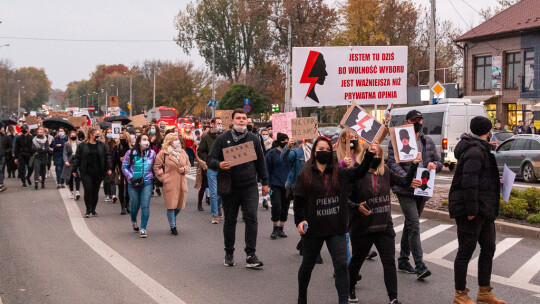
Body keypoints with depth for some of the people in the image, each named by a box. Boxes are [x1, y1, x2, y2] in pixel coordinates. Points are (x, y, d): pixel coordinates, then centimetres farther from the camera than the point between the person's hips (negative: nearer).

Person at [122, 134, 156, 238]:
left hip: (147, 183, 1)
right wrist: (131, 177, -10)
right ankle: (133, 221, 41)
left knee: (145, 206, -9)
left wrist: (154, 178, 4)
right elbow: (124, 167, 1)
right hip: (133, 183, -1)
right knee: (135, 205, 8)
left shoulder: (151, 153, 5)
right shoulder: (130, 153, -3)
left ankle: (143, 229, -5)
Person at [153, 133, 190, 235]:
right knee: (171, 205, -5)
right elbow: (156, 167, 1)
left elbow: (188, 165, 20)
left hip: (181, 182, 5)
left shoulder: (183, 152, 12)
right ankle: (173, 226, 7)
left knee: (180, 204, 10)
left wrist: (184, 169, -1)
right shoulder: (163, 153, -3)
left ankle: (173, 217, 40)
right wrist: (162, 178, -6)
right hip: (169, 183, -5)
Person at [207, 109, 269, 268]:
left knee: (251, 218, -10)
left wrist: (265, 183, 17)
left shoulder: (253, 139, 8)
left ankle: (250, 255, -6)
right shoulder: (223, 139, 2)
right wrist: (219, 165, -21)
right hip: (230, 187, -1)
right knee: (230, 221, 8)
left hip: (250, 186, 1)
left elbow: (260, 162, 17)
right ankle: (229, 253, 23)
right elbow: (210, 159, 1)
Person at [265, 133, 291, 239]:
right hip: (275, 185, -3)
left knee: (285, 207, 6)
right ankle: (275, 229, 4)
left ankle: (281, 229, 18)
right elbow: (267, 170, 0)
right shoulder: (271, 153, -1)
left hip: (287, 185, 3)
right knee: (276, 206, -11)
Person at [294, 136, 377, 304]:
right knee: (308, 265, 15)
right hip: (313, 228, -1)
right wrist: (299, 220, -11)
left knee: (341, 265, -7)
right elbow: (298, 200, -2)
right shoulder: (305, 175, -2)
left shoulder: (339, 173, 5)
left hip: (336, 228, 1)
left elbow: (359, 172, 3)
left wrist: (369, 154, -8)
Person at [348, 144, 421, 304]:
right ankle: (350, 290, 36)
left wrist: (414, 164, -3)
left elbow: (404, 181, 5)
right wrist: (357, 207, -28)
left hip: (385, 226, 4)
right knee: (357, 260, 14)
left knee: (389, 262, 0)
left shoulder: (385, 172, 5)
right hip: (362, 229, -4)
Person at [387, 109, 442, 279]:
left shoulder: (428, 141, 15)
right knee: (414, 225, -14)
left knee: (410, 225, 15)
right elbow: (393, 163, -11)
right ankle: (420, 266, -16)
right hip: (405, 190, -6)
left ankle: (403, 261, 26)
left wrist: (435, 165, -6)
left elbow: (439, 161, 19)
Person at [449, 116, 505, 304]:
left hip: (484, 210, 11)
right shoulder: (475, 152, -18)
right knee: (466, 251, -1)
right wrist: (471, 210, -26)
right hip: (470, 211, -11)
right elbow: (469, 182, -25)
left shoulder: (482, 150, 16)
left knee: (488, 248, 16)